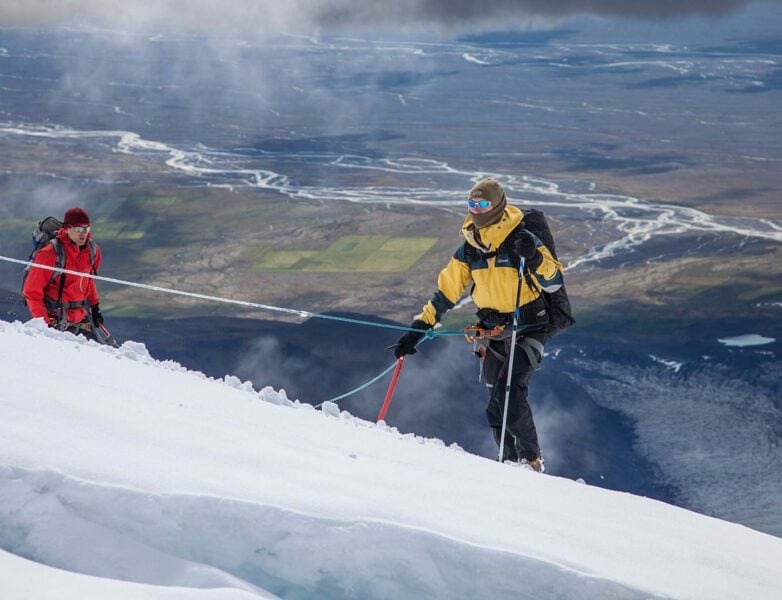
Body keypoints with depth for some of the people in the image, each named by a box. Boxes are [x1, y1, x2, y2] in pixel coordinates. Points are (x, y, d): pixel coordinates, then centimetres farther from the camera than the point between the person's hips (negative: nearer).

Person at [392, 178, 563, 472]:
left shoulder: (521, 239, -12)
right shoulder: (469, 249, 3)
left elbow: (554, 283, -16)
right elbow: (446, 291, 9)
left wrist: (534, 258, -35)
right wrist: (418, 329, 5)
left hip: (527, 329, -6)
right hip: (491, 333, 6)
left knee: (509, 392, -21)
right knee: (496, 406, 4)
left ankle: (531, 460, -9)